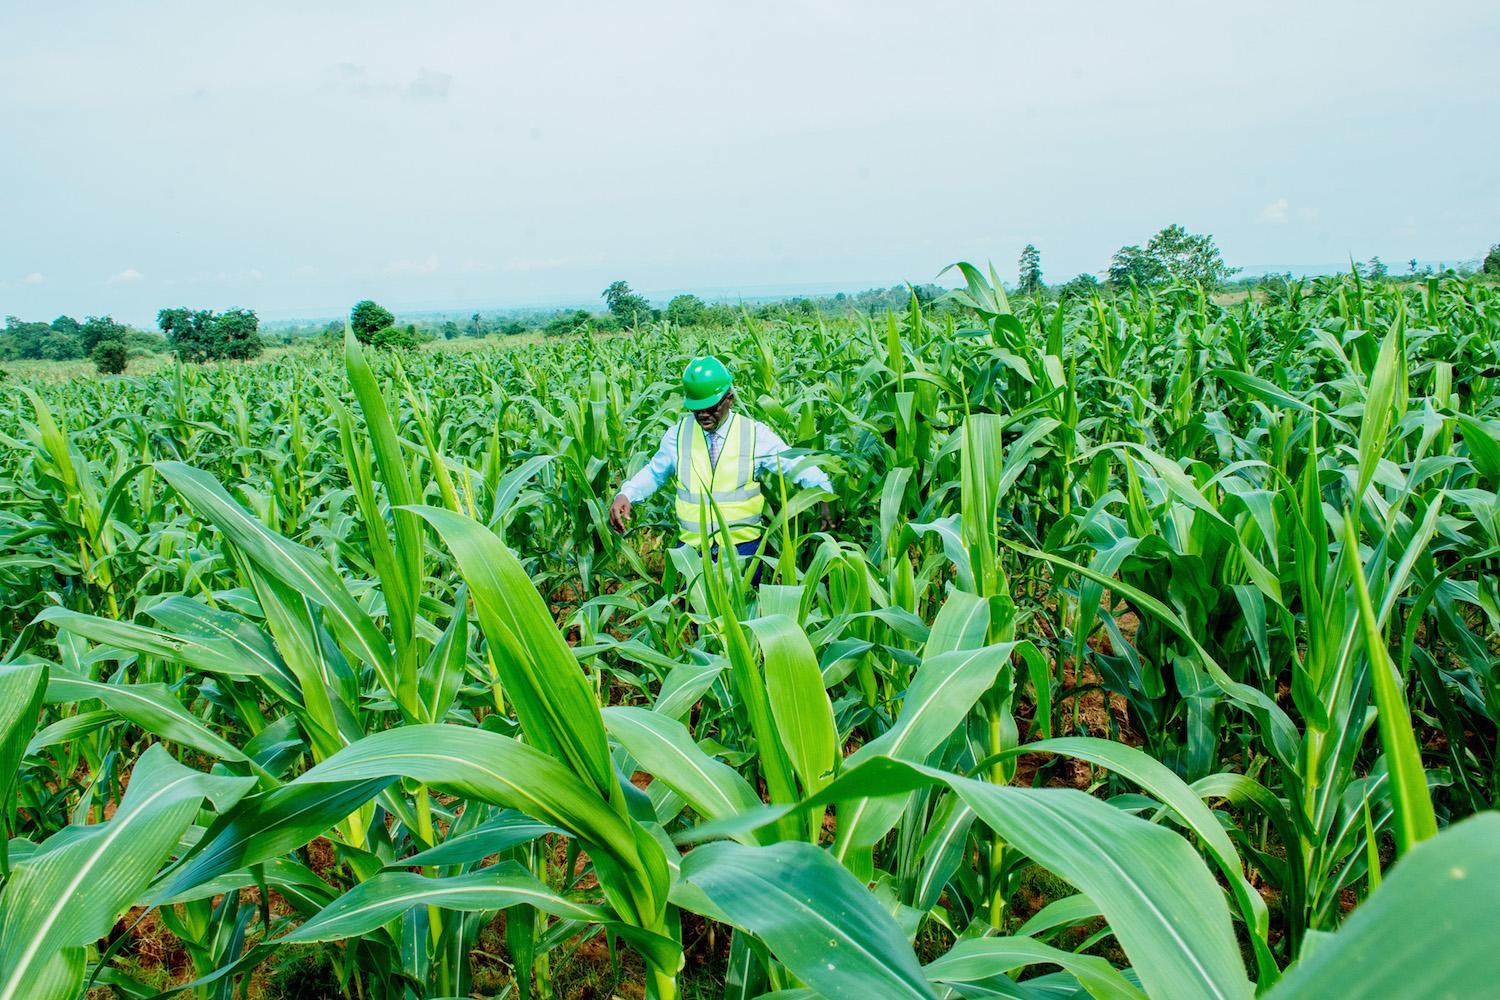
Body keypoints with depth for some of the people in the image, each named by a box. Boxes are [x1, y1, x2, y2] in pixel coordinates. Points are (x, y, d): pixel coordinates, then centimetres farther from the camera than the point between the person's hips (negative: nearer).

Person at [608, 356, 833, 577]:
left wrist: (823, 494, -17)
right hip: (692, 547, 1)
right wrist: (625, 495, -2)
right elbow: (654, 473, 14)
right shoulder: (678, 434, 2)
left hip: (743, 546, -1)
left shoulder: (756, 434, -4)